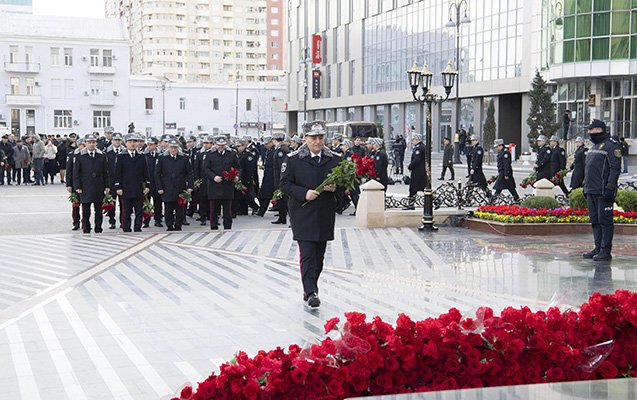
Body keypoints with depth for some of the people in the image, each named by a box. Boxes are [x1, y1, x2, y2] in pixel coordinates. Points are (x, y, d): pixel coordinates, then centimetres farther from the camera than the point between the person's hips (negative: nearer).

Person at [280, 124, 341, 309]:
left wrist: (335, 188, -10)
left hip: (325, 215, 4)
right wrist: (304, 193, -18)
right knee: (307, 253, -12)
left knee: (319, 255, 10)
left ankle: (309, 289, 23)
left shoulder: (335, 159, 7)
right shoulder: (292, 159, -2)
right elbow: (285, 184, -4)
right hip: (303, 214, -4)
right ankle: (311, 292, -14)